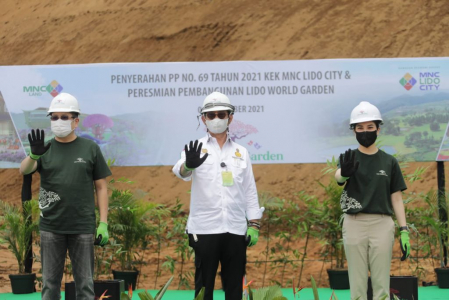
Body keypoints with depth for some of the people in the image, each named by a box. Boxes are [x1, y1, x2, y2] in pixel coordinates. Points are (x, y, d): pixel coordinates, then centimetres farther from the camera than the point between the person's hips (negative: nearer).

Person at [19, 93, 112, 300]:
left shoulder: (90, 148, 4)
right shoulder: (45, 149, 7)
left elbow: (101, 187, 5)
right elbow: (24, 170, -10)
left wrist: (103, 223, -3)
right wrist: (34, 155, -33)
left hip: (82, 227, -1)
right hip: (51, 227, 1)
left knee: (85, 283, 3)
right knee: (50, 283, 7)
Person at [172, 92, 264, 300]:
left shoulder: (241, 152, 12)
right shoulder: (197, 149, 2)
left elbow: (250, 191, 12)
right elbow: (181, 171, -20)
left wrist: (254, 225, 2)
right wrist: (189, 165, -44)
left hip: (236, 229, 3)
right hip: (205, 229, -3)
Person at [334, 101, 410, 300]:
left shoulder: (389, 162, 9)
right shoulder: (349, 158, 4)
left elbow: (396, 198, 8)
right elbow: (338, 177, -19)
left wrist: (404, 230, -2)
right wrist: (344, 173, -44)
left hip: (382, 224, 1)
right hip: (354, 224, 0)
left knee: (381, 284, 0)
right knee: (357, 284, 2)